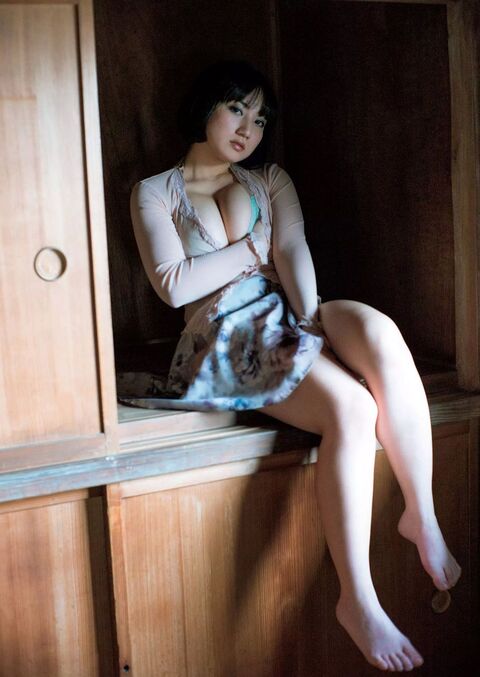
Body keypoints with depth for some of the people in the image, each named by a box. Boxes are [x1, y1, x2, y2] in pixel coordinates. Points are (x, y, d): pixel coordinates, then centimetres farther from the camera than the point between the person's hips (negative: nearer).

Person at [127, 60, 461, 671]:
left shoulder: (271, 180, 20)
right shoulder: (155, 193, 10)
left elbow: (293, 254, 2)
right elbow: (175, 286, -4)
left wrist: (313, 325, -14)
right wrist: (255, 249, 2)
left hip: (287, 317, 4)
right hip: (229, 339, -3)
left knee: (379, 333, -34)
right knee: (350, 408, -32)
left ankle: (422, 516, -22)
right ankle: (358, 599, -25)